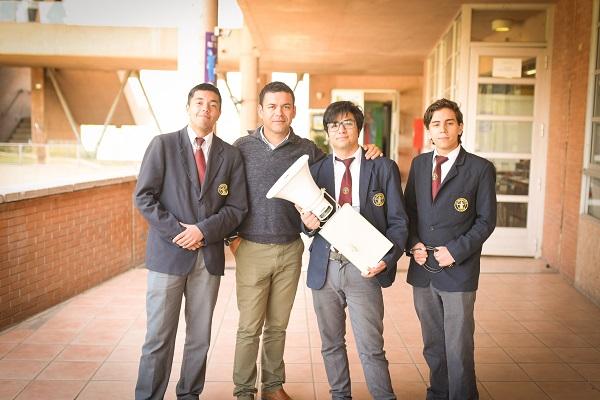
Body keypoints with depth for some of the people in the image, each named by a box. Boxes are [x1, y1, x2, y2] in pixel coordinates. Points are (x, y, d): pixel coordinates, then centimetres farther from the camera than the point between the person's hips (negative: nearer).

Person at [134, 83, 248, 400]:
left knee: (200, 337, 11)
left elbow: (237, 207, 3)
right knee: (159, 336, 3)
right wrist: (176, 231, -12)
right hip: (168, 253, -2)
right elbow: (143, 196, -4)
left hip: (209, 255, 2)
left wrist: (204, 230, -12)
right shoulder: (163, 145, 2)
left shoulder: (230, 155, 7)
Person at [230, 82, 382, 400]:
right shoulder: (242, 147, -1)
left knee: (277, 326, 13)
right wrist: (232, 235, -2)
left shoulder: (307, 150, 3)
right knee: (249, 327, 4)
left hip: (290, 250, 2)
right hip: (251, 249, -1)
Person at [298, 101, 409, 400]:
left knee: (371, 348, -2)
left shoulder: (384, 168, 2)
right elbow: (307, 221, 13)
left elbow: (398, 221, 0)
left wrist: (386, 259, -15)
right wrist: (308, 223, -12)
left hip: (365, 268, -3)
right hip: (325, 267, 3)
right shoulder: (315, 170, 9)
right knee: (331, 344, 15)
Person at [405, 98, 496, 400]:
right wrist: (413, 244, -3)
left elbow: (486, 220, -4)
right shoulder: (419, 164, 9)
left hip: (458, 271, -4)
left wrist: (456, 251, -13)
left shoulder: (481, 169, -4)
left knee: (459, 348, 1)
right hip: (422, 269, 5)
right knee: (432, 345, 17)